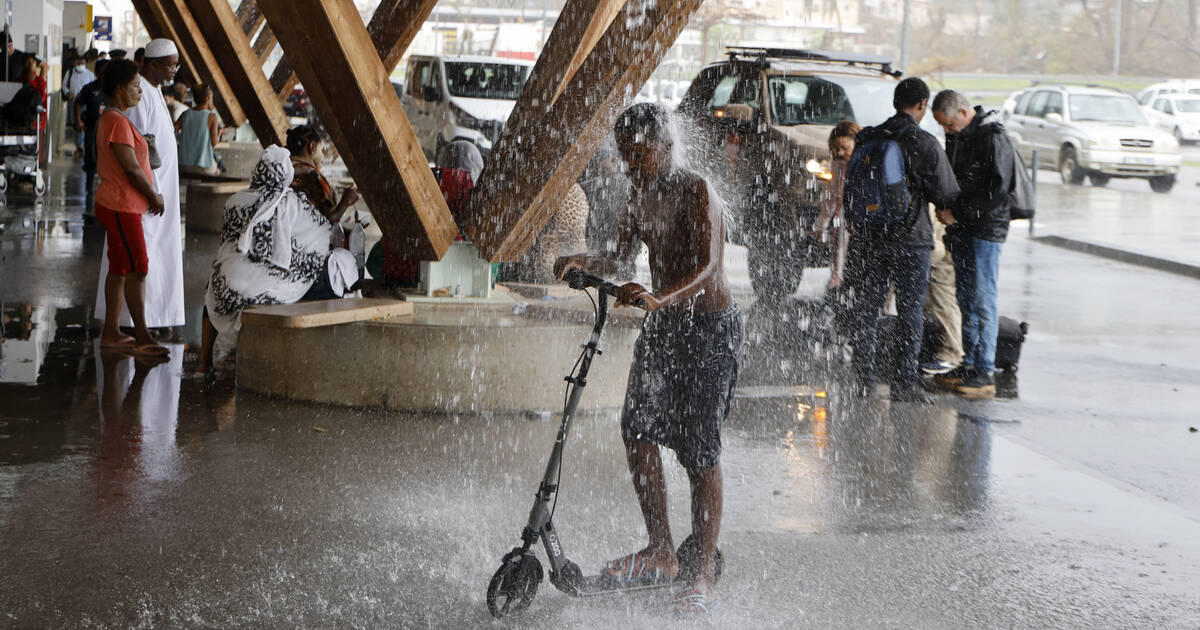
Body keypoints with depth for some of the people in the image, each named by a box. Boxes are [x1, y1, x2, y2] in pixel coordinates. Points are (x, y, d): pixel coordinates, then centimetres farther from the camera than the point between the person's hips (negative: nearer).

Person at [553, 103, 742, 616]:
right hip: (662, 324, 8)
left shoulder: (696, 192, -17)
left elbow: (707, 266, -29)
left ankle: (704, 577, 0)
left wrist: (660, 298, -46)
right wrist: (583, 261, -9)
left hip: (709, 328, -8)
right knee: (637, 430, 6)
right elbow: (622, 257, 12)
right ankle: (660, 552, 20)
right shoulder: (642, 196, 8)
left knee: (699, 450, -7)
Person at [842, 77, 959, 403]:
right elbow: (946, 194, -6)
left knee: (865, 309, 11)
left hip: (868, 238, 4)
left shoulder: (866, 139, 2)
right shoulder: (925, 144, -10)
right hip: (910, 239, -4)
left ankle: (863, 381, 13)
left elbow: (850, 185, 11)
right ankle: (903, 384, 4)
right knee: (910, 311, 5)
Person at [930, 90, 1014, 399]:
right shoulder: (957, 136, 13)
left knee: (982, 301, -8)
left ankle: (985, 373, -6)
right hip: (962, 229, 9)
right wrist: (946, 209, 11)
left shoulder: (992, 138, -14)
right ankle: (969, 364, 17)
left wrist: (957, 212, -17)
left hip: (985, 230, -9)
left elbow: (996, 189, -20)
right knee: (966, 301, 11)